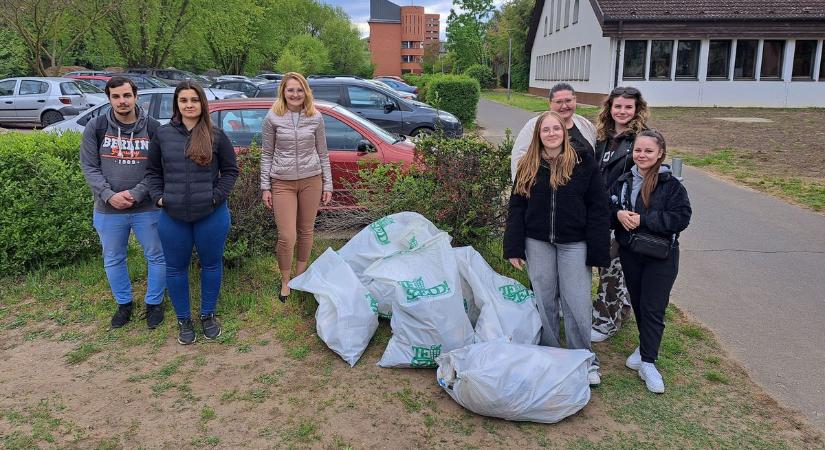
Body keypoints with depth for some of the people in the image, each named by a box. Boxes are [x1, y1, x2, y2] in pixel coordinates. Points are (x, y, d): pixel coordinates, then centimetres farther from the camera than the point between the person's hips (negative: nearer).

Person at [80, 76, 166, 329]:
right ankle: (124, 303, 35)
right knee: (113, 260, 15)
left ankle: (154, 303, 29)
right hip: (108, 210, 1)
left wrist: (136, 194, -18)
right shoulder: (96, 127, -3)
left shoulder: (152, 128, -5)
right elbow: (89, 166, -3)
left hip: (147, 209, -1)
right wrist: (109, 195, -16)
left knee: (156, 257, 9)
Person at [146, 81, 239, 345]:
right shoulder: (162, 135, 3)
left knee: (211, 264, 11)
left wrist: (216, 196, -9)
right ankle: (183, 320, 29)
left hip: (211, 215, -1)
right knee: (176, 268, 11)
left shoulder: (216, 137, -2)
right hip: (173, 216, 1)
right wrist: (158, 197, -3)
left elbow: (230, 170, 3)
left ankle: (208, 315, 31)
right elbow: (153, 171, 10)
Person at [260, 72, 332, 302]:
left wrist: (327, 184, 6)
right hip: (282, 182, -2)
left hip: (311, 180, 2)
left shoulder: (315, 118, 2)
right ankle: (285, 282, 16)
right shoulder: (273, 118, -3)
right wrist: (265, 187, -1)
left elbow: (322, 154, 7)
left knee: (306, 231, 12)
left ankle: (301, 275, 32)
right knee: (287, 237, -5)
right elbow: (267, 155, 2)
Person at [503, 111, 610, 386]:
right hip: (538, 243, 2)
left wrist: (597, 251, -8)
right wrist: (514, 248, -1)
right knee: (544, 301, 10)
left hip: (574, 244, -2)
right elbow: (516, 208, 6)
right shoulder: (527, 167, 4)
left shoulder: (584, 164, -3)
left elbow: (598, 209, -3)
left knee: (577, 302, 0)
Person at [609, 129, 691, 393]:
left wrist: (642, 219, -23)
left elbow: (681, 217, -18)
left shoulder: (671, 185, -10)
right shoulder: (623, 182, 4)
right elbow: (607, 209, 7)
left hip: (661, 256, -4)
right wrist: (618, 214, -16)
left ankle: (648, 363, 5)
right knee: (637, 303, 15)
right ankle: (646, 346, 34)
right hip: (630, 253, 5)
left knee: (653, 308, -3)